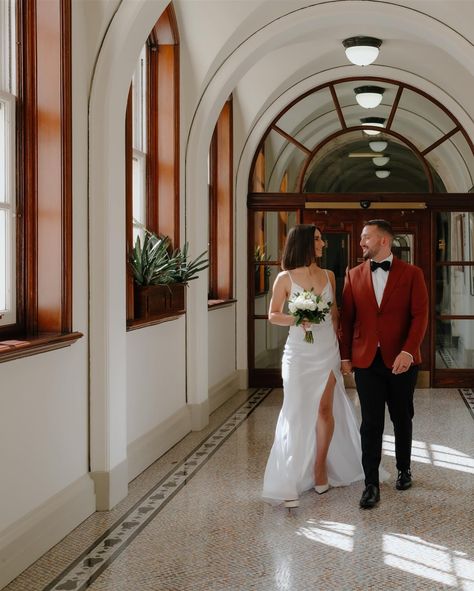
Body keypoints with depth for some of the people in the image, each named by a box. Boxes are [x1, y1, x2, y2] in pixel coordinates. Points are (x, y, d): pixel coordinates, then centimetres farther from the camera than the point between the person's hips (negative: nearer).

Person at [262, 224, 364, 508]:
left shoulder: (329, 276, 7)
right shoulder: (285, 278, -4)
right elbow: (273, 315, 2)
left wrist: (336, 341, 7)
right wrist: (295, 319, -16)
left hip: (327, 350, 3)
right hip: (299, 353, -3)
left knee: (325, 408, 4)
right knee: (296, 412, -3)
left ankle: (320, 468, 19)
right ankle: (289, 482, 3)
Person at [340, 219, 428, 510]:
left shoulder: (411, 273, -1)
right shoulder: (354, 275, 6)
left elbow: (420, 315, -7)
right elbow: (347, 318, 6)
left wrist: (408, 351, -18)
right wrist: (345, 356, 3)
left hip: (401, 360, -1)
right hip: (366, 360, 1)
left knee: (402, 418, 14)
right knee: (371, 424, 1)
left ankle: (404, 469, 34)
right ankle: (371, 484, 7)